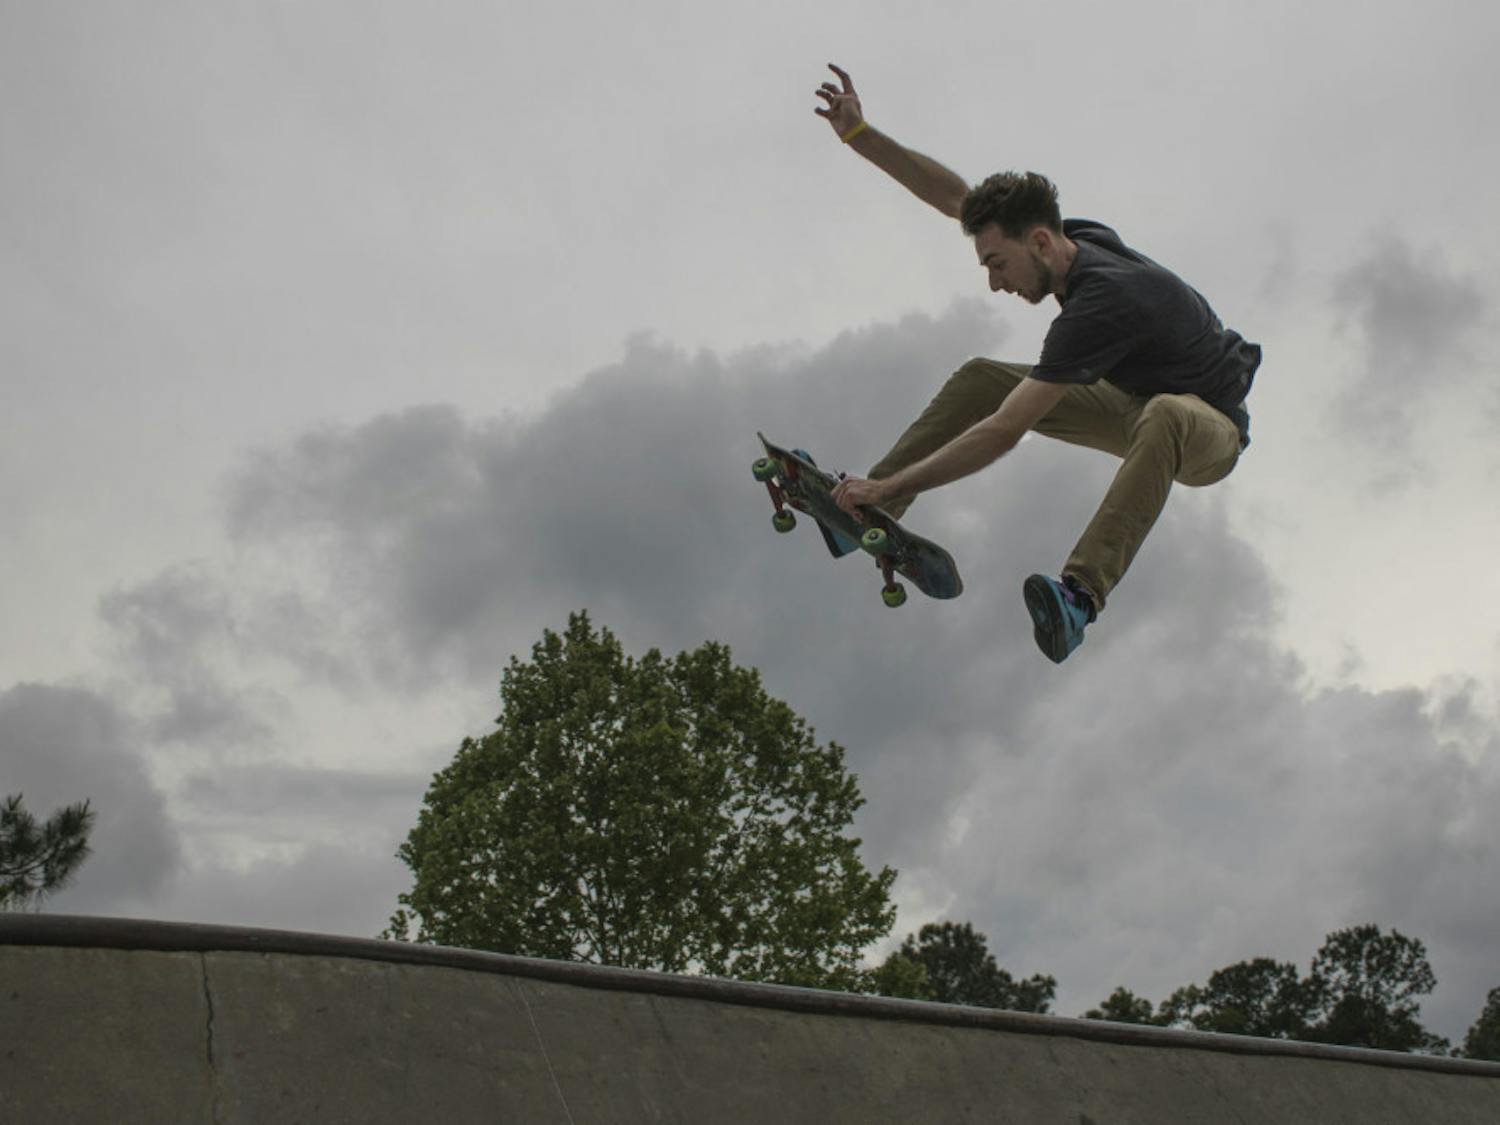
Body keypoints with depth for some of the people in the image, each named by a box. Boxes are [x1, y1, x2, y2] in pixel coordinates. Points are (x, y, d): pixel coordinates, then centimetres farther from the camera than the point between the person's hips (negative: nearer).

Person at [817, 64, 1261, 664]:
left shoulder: (1102, 302, -37)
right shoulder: (1076, 237, -12)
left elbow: (1005, 432, -40)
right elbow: (954, 194, -1)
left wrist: (890, 486, -39)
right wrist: (858, 133, -9)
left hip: (1209, 423, -9)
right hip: (1134, 400, 9)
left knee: (1164, 417, -46)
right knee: (981, 378, -3)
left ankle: (1080, 597, -56)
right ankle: (865, 513, -6)